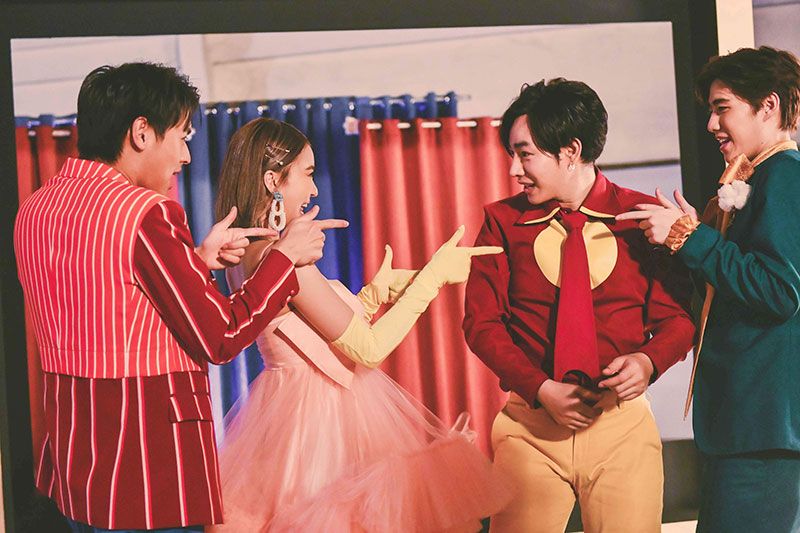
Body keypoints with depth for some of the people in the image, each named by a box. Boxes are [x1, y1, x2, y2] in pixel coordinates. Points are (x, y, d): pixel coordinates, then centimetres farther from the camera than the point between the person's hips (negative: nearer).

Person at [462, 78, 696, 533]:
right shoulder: (503, 222, 5)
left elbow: (679, 315, 3)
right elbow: (481, 322, 2)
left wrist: (648, 361, -18)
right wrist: (542, 389, -10)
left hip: (623, 423, -1)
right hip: (531, 425, 1)